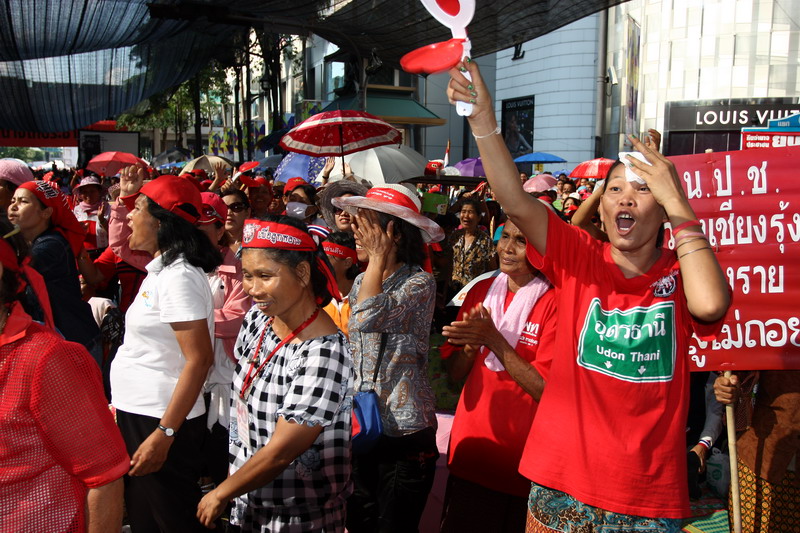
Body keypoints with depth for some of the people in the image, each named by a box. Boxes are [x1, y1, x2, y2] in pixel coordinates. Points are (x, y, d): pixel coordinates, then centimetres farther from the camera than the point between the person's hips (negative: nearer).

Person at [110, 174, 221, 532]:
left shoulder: (178, 276, -21)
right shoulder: (162, 268, 6)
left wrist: (164, 434, -26)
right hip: (137, 414, 9)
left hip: (161, 422, -9)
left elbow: (199, 359, -26)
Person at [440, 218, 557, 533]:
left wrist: (494, 340, -23)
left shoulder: (553, 302, -12)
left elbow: (545, 390, -18)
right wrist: (472, 343, -15)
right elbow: (454, 373, 4)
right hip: (469, 450, 5)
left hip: (522, 461, -4)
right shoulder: (482, 291, 3)